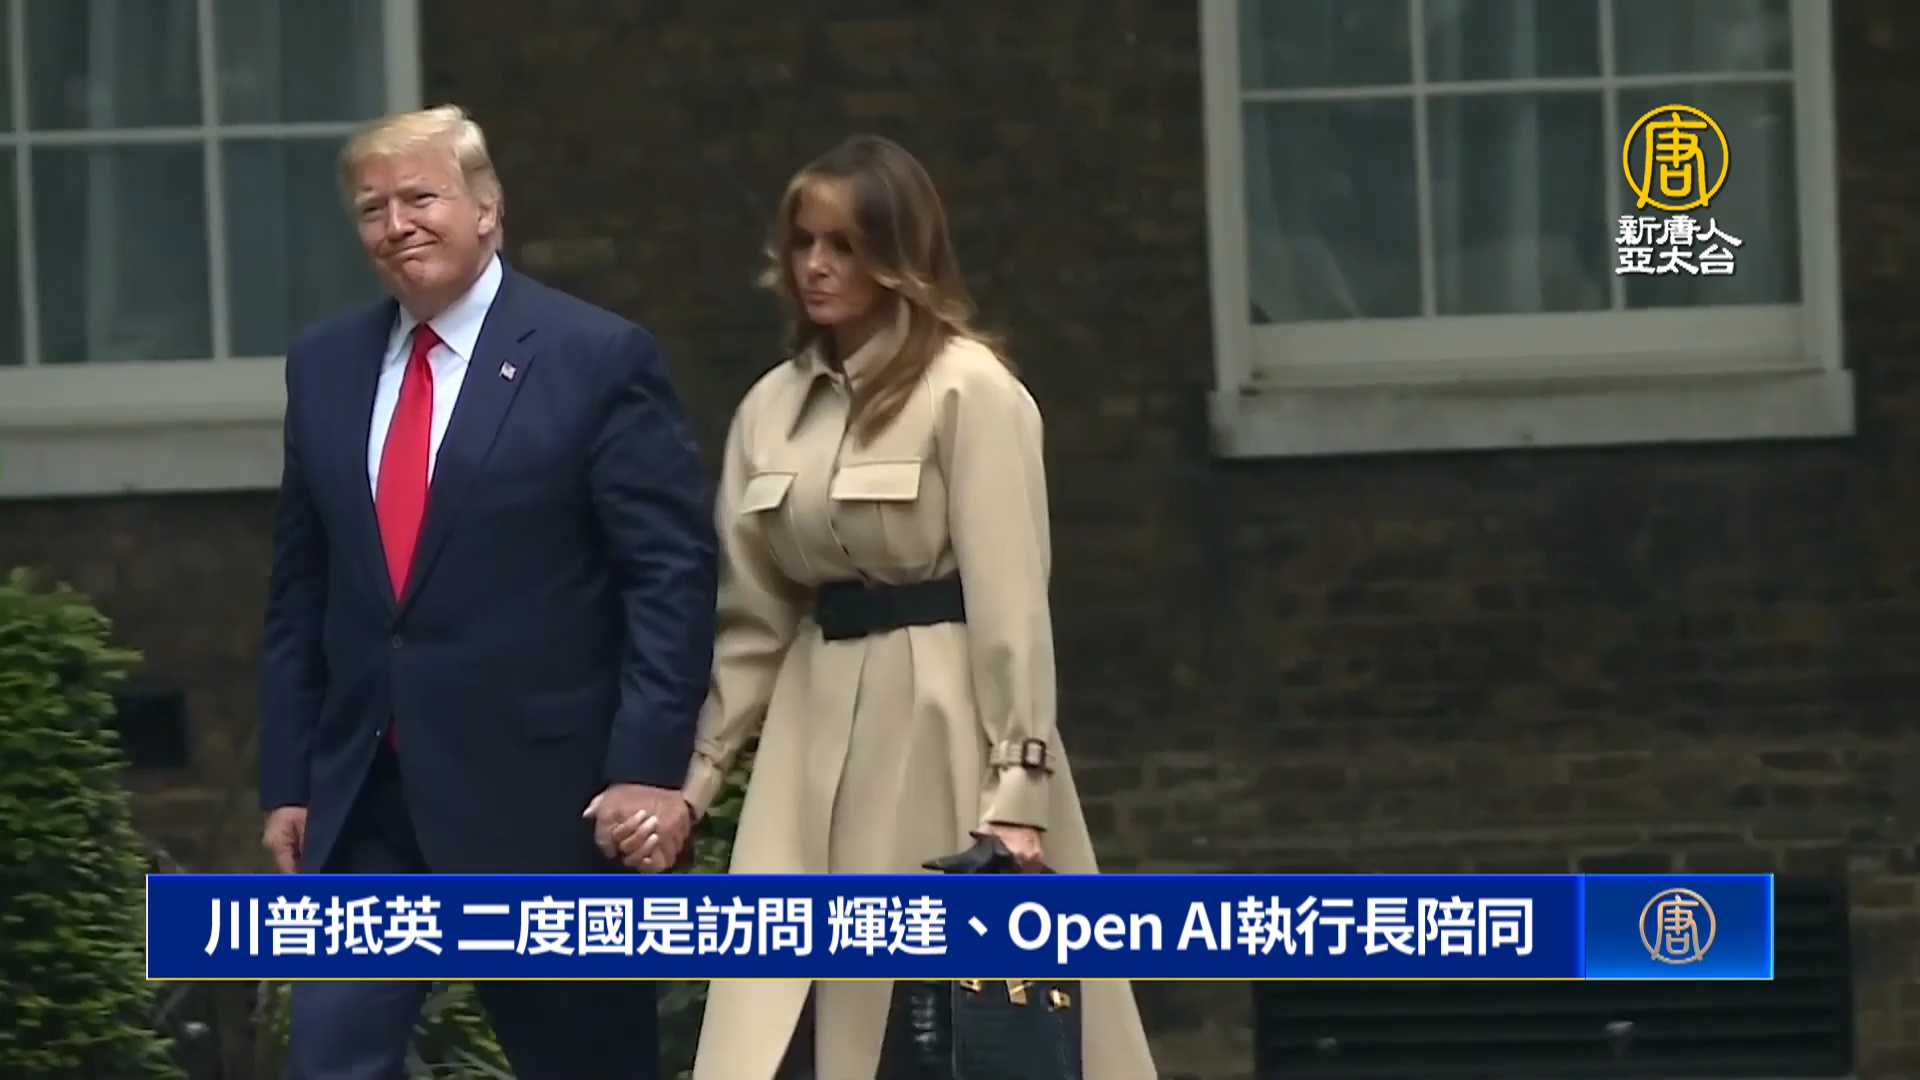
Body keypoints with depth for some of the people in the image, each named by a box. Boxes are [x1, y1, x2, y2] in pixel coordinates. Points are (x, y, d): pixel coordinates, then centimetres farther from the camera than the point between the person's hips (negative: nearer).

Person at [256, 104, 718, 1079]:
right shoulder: (324, 367, 10)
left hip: (540, 791, -4)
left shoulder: (599, 359, -5)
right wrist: (287, 779, 10)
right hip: (365, 803, 4)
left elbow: (673, 571, -8)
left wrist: (651, 764, -15)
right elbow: (300, 590, 14)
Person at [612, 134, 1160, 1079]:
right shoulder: (772, 408, 11)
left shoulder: (968, 390, -8)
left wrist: (1018, 788, -16)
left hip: (942, 723, -6)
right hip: (814, 733, 6)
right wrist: (694, 773, 7)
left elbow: (1009, 600, -11)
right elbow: (754, 619, 14)